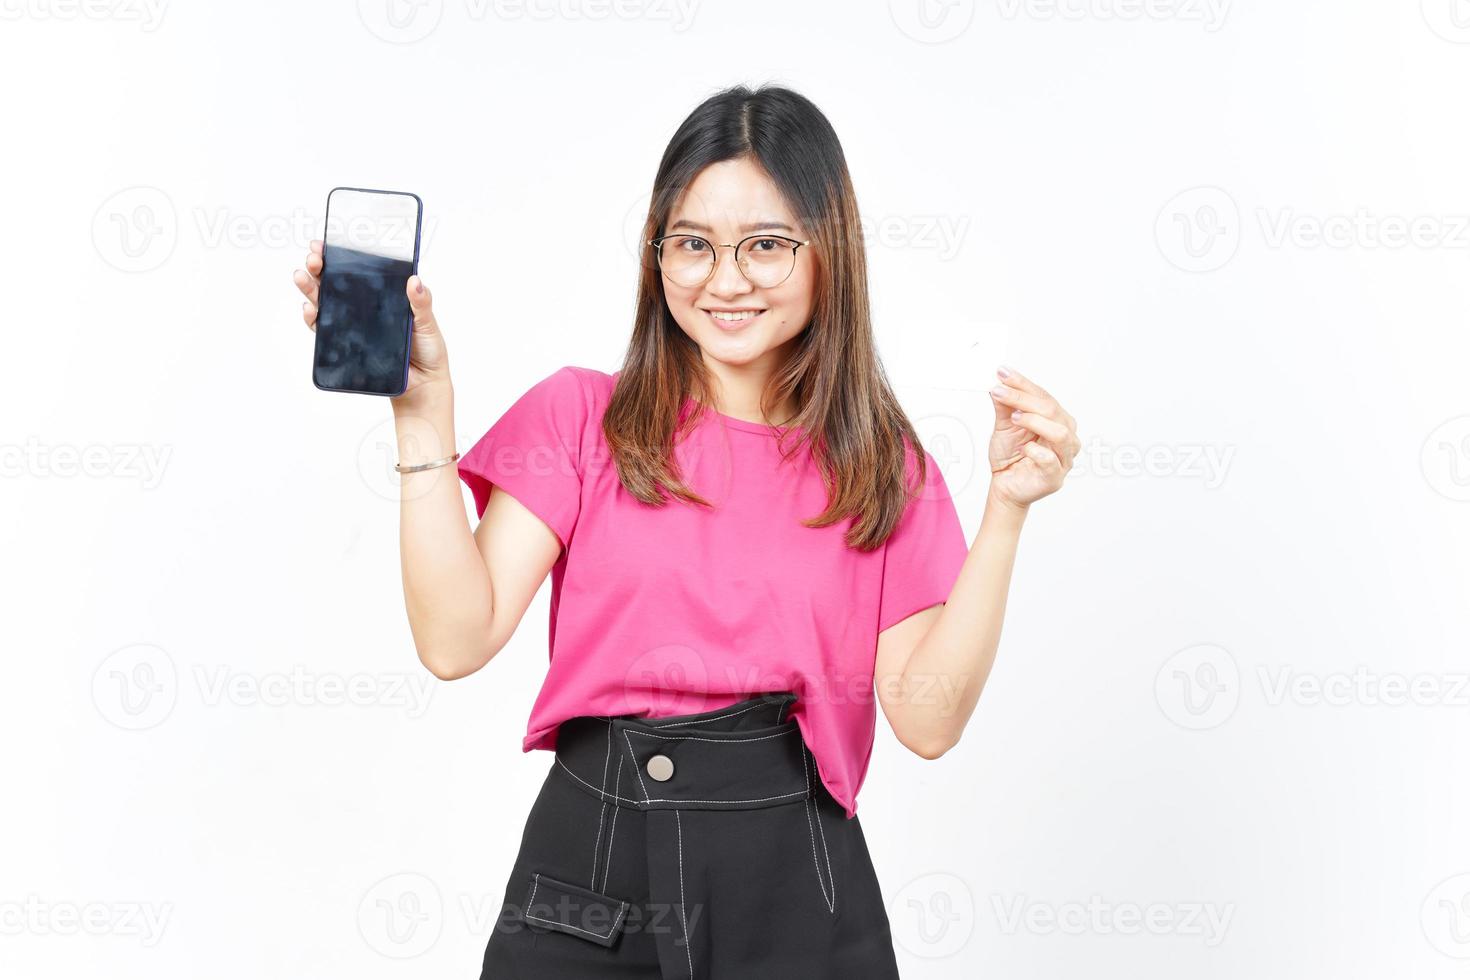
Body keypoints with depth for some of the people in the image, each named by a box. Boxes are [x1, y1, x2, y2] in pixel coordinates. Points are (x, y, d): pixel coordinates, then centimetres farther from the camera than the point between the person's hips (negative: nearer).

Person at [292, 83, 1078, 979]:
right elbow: (457, 638, -10)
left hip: (792, 887, 1)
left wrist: (1006, 509, -12)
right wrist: (425, 407, -14)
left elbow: (928, 717, -5)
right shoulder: (580, 416, 1)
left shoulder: (883, 464, 4)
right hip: (585, 868, 0)